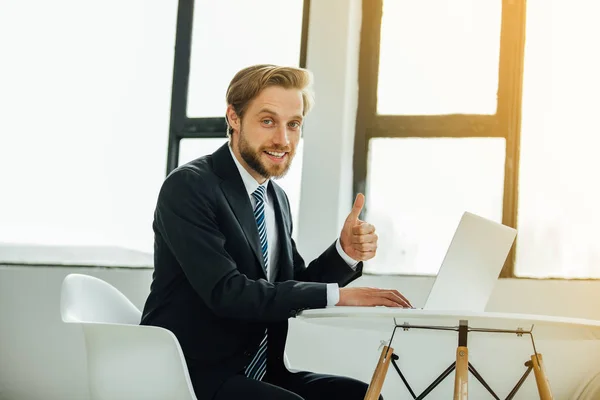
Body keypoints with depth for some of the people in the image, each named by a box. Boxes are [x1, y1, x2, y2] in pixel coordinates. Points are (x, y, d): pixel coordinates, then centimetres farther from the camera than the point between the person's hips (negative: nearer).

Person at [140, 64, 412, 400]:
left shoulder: (277, 199, 13)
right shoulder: (188, 187, -12)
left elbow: (295, 288, 13)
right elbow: (226, 291, -23)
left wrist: (346, 253, -7)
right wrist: (337, 295, -23)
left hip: (260, 372, 7)